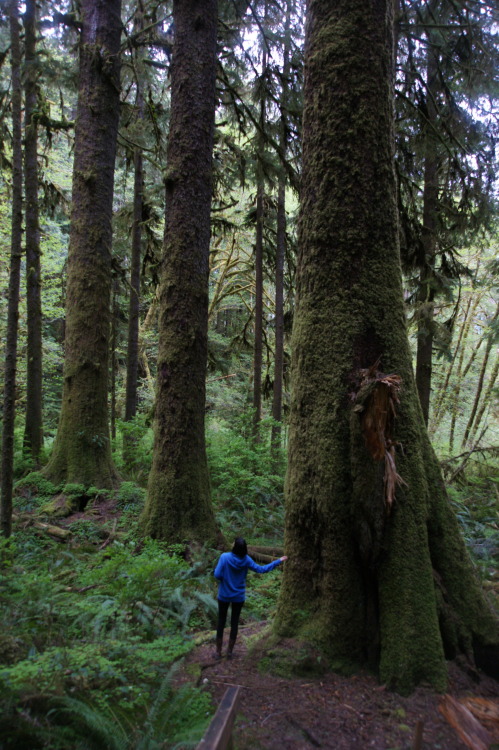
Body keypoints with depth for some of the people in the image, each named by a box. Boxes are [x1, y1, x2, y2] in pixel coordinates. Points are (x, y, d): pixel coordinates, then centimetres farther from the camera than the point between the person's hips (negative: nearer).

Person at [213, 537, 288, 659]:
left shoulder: (225, 557, -21)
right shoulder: (246, 559, -12)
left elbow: (217, 575, -22)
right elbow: (261, 569, -2)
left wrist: (216, 569, 2)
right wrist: (279, 561, 7)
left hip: (224, 595, -1)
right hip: (239, 597, 2)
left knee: (221, 622, 12)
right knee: (234, 622, 14)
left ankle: (218, 652, 18)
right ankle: (230, 651, 21)